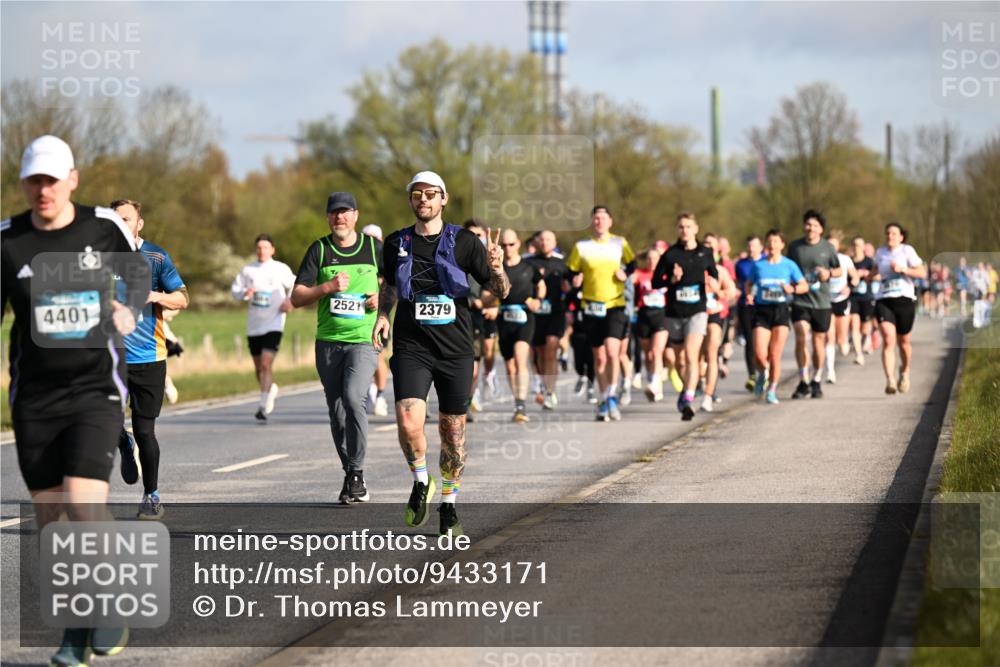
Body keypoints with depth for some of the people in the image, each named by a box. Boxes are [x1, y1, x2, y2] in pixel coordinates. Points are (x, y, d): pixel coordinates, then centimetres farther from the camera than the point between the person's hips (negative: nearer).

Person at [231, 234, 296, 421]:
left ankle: (263, 406, -16)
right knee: (258, 366, 13)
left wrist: (290, 301, -4)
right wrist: (244, 293, -13)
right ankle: (271, 389, 41)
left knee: (266, 363, -17)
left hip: (273, 323, -4)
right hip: (254, 325, 4)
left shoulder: (281, 269, 0)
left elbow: (294, 286, 13)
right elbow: (235, 289, 8)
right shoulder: (248, 270, 6)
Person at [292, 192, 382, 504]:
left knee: (353, 397, -23)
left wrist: (382, 297, -3)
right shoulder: (319, 250, 4)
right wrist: (329, 287, -14)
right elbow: (296, 298, 1)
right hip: (328, 342, 3)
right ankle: (350, 478, 19)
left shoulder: (374, 247, 4)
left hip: (364, 340, -2)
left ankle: (357, 473, -13)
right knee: (336, 411, 5)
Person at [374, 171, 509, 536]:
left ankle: (449, 505, 23)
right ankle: (421, 481, 9)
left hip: (455, 349, 0)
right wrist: (382, 314, 8)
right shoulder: (396, 244, 5)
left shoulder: (463, 242, 0)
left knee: (453, 429, 6)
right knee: (408, 422, -18)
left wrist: (497, 269, -20)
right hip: (411, 346, 0)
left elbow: (500, 292, 0)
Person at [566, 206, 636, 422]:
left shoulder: (620, 243, 3)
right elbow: (571, 273, 8)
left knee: (612, 351, -18)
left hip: (616, 306, -1)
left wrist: (625, 274, -2)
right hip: (591, 307, 1)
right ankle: (604, 400, 18)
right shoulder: (581, 247, 2)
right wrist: (575, 280, -13)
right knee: (599, 357, 5)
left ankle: (612, 396, -7)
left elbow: (632, 263, 18)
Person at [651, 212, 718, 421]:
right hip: (674, 312, 2)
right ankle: (687, 391, 36)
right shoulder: (670, 254, 1)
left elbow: (714, 274, 19)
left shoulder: (705, 252, 5)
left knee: (691, 355, -19)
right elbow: (655, 282, 3)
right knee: (680, 360, 12)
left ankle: (688, 400, -26)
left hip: (697, 311, -2)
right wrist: (672, 279, -16)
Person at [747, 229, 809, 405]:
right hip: (762, 310, 0)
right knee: (759, 354, -13)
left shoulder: (789, 265, 3)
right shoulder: (758, 264, 5)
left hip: (781, 310, 0)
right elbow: (749, 283, 17)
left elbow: (804, 286, 7)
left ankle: (772, 390, 12)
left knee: (775, 355, -3)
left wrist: (792, 289, -14)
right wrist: (748, 294, -4)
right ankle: (762, 374, 21)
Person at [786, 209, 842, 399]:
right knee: (801, 336, -16)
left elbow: (839, 269, 11)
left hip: (821, 301, 0)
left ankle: (816, 382, 23)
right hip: (800, 300, 0)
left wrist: (829, 273, -9)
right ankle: (803, 381, -8)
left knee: (819, 340, 7)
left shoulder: (827, 248, 2)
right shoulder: (795, 247, 4)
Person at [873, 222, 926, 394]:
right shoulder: (880, 253, 12)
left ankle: (905, 372, 39)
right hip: (884, 301, 2)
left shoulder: (907, 251, -1)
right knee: (888, 340, -17)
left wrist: (903, 270, -19)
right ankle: (890, 380, -25)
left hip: (905, 300, -2)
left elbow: (922, 272, -9)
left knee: (903, 342, 9)